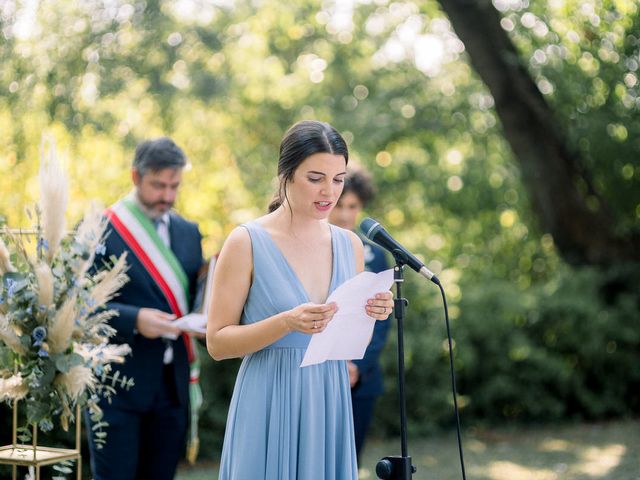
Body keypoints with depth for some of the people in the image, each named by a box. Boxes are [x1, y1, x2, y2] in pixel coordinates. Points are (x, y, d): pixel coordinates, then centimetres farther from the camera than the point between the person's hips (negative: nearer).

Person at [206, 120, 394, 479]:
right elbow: (217, 342, -9)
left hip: (330, 406, 5)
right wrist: (286, 322, -23)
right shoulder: (246, 242, -8)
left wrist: (370, 315, -6)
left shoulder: (349, 244, 6)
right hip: (270, 409, -4)